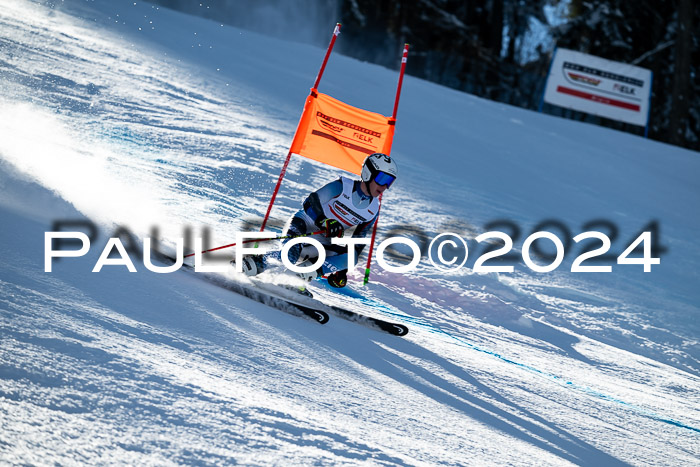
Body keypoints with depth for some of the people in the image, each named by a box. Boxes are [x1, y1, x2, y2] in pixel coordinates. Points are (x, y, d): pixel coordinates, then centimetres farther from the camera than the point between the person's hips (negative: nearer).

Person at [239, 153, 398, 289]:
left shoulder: (373, 211, 2)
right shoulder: (342, 187, -13)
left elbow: (357, 243, 10)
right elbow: (310, 203, -14)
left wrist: (342, 268, 3)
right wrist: (325, 223, -31)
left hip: (323, 242, 5)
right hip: (303, 227, -5)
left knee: (350, 257, -24)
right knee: (291, 254, -34)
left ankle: (305, 274, -21)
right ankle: (253, 262, -17)